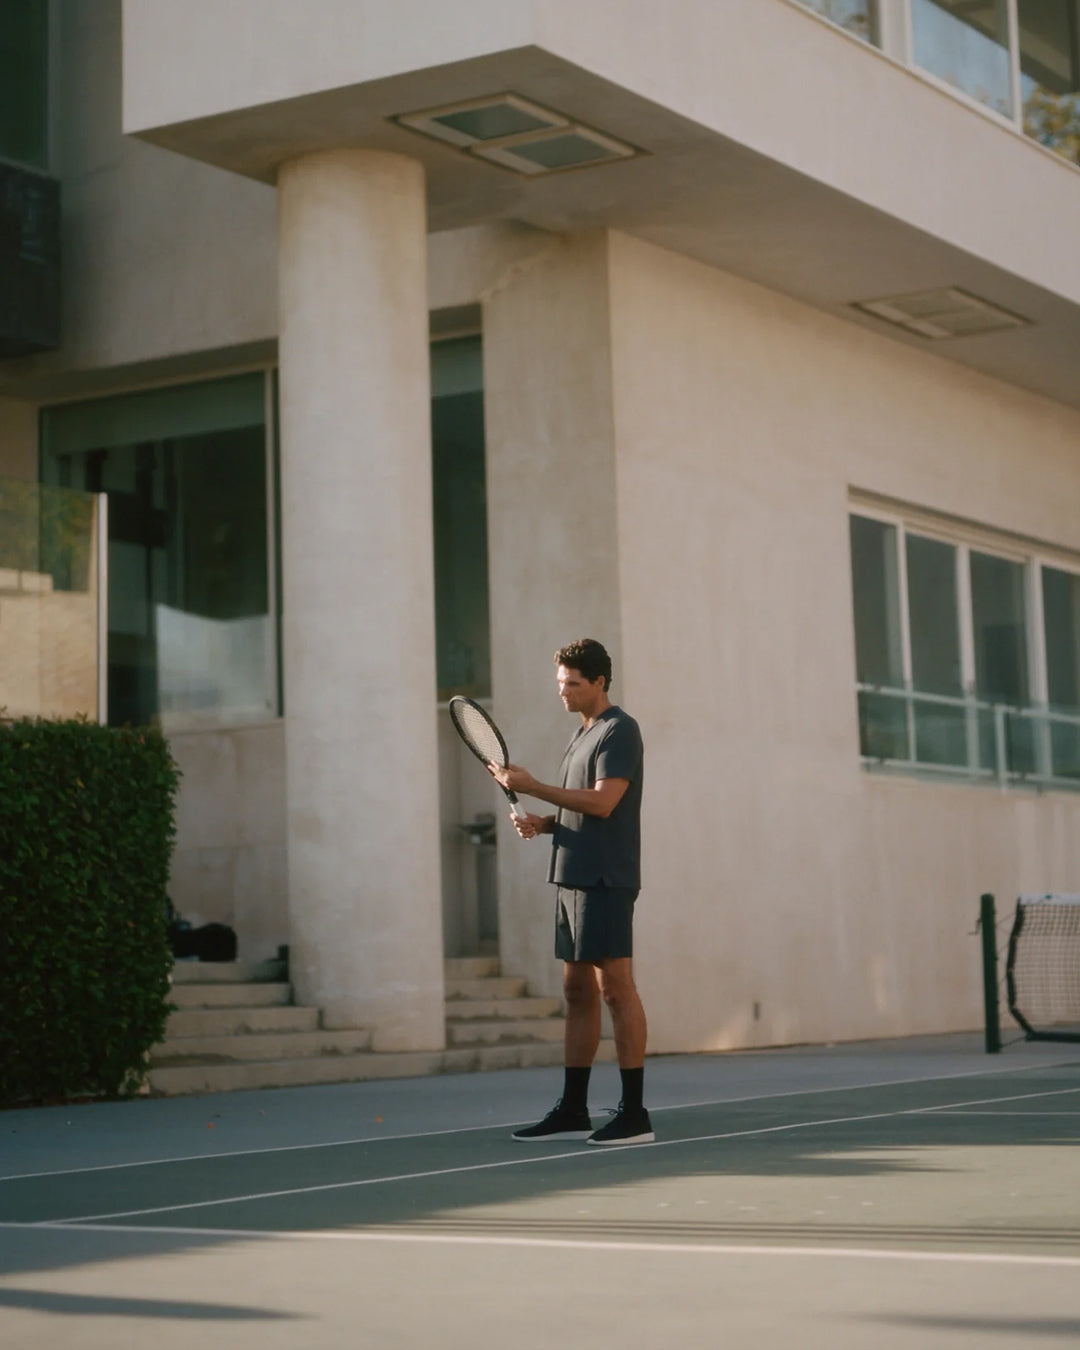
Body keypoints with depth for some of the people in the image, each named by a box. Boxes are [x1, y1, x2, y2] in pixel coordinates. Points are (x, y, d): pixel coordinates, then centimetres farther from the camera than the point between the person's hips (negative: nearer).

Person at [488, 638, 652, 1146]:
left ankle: (634, 1114, -7)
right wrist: (541, 824, 6)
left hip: (605, 880, -9)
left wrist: (532, 787, -16)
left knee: (615, 987, -9)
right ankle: (572, 1111, 13)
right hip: (573, 877, 9)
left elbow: (602, 802, -19)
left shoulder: (619, 731, -8)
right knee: (577, 991, 9)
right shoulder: (581, 735, 20)